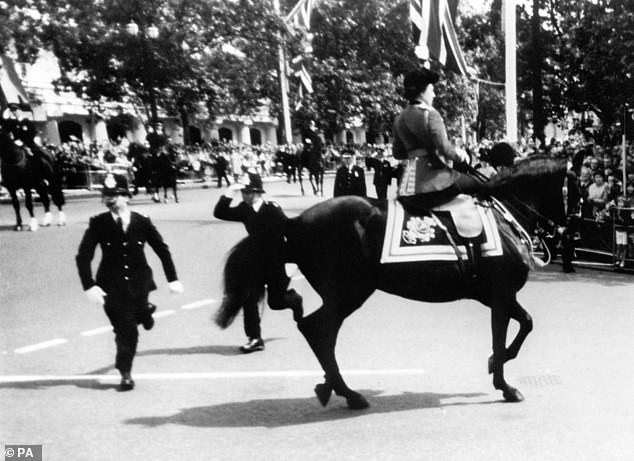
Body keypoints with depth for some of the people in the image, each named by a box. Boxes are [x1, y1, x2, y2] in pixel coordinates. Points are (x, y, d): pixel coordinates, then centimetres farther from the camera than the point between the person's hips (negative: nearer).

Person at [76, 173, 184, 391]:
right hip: (112, 285, -1)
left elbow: (162, 249, 3)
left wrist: (173, 279, 1)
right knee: (125, 330, -3)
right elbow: (83, 256, -10)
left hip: (138, 282, 1)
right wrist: (89, 286, -21)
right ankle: (126, 374, 16)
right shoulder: (98, 224, -8)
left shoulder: (142, 222, -5)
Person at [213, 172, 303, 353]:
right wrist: (228, 194, -18)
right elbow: (219, 213, -5)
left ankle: (293, 299, 41)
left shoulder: (272, 210, -20)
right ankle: (254, 338, 6)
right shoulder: (244, 210, -4)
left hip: (277, 263, -4)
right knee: (249, 298, -6)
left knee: (275, 302, 5)